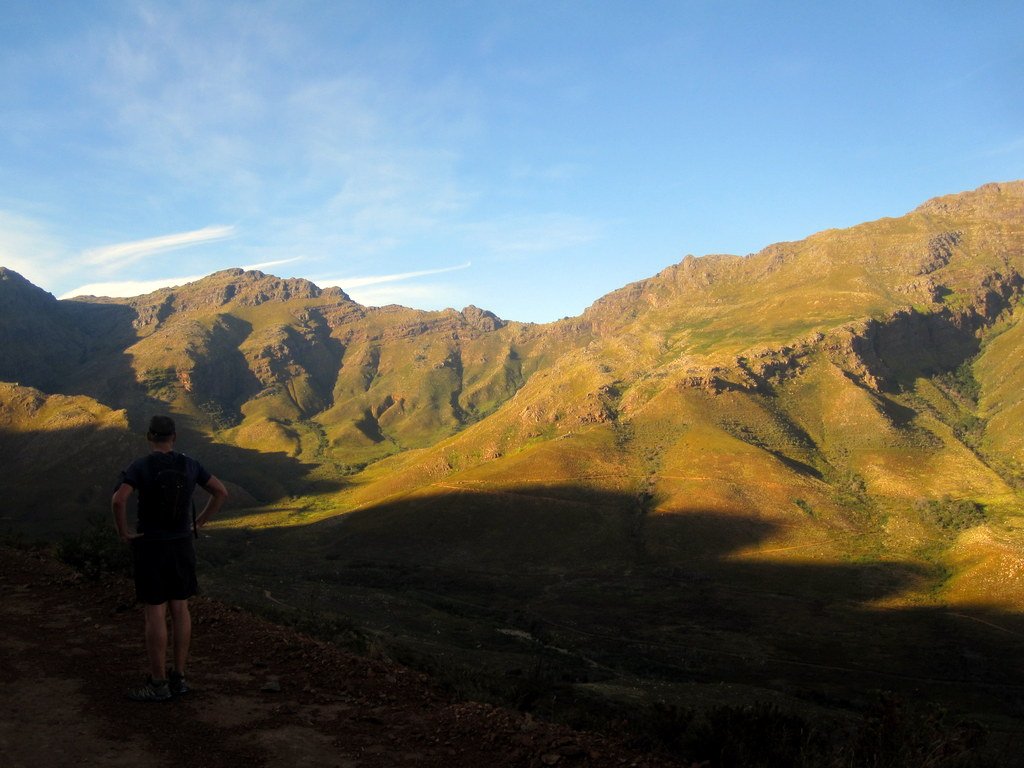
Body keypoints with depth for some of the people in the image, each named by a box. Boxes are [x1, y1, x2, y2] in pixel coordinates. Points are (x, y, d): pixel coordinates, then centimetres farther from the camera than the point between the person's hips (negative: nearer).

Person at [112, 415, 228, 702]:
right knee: (179, 609, 11)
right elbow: (221, 492, 3)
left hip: (150, 547, -4)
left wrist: (123, 533, -12)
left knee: (154, 614, 1)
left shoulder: (139, 466, -12)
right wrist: (198, 524, 10)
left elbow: (118, 500, -28)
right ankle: (178, 677, 16)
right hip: (182, 545, 5)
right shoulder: (189, 464, 1)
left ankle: (158, 684, 7)